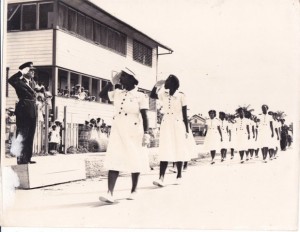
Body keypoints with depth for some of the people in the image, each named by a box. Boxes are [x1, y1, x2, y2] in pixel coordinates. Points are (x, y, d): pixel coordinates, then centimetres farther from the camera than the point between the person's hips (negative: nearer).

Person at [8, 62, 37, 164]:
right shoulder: (19, 82, -6)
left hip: (32, 113, 8)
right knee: (22, 137, -4)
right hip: (23, 113, -8)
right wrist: (22, 72, -23)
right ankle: (21, 160, -1)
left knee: (30, 137, 10)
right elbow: (11, 80, -27)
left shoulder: (32, 83, 18)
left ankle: (28, 158, 16)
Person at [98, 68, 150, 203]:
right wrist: (112, 82, 8)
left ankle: (134, 191, 21)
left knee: (134, 161, 7)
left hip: (133, 132, -4)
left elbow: (144, 116, -5)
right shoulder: (117, 93, 11)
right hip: (117, 131, 4)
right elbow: (102, 95, 15)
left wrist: (146, 132, -9)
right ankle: (110, 194, -13)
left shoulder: (140, 96, -3)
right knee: (113, 161, -7)